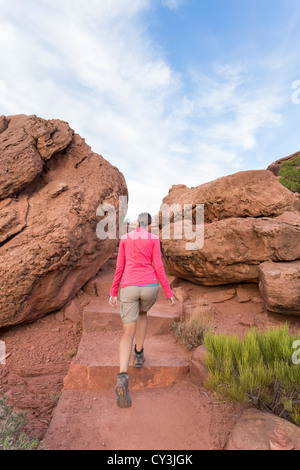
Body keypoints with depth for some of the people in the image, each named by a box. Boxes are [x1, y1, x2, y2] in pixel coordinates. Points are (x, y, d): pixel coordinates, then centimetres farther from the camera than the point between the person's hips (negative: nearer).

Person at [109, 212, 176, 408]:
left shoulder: (124, 239, 10)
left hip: (129, 288, 0)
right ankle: (139, 354, 31)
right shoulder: (154, 239, 3)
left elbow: (119, 268, 8)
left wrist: (113, 293, 13)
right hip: (150, 287, 0)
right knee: (142, 313, 32)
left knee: (128, 334, 0)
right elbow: (158, 267, -4)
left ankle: (123, 377, -23)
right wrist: (169, 293, 0)